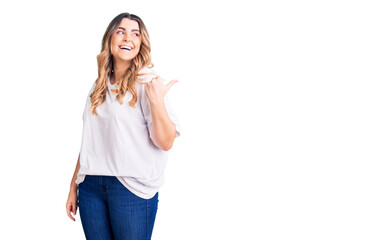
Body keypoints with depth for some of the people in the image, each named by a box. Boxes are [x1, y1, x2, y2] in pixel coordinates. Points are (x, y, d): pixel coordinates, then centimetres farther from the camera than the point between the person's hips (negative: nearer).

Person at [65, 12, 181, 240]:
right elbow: (89, 141, 16)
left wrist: (157, 100, -26)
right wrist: (74, 186, 15)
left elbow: (165, 143, -13)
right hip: (91, 186, 5)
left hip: (131, 187, -5)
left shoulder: (147, 82, -4)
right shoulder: (99, 86, 11)